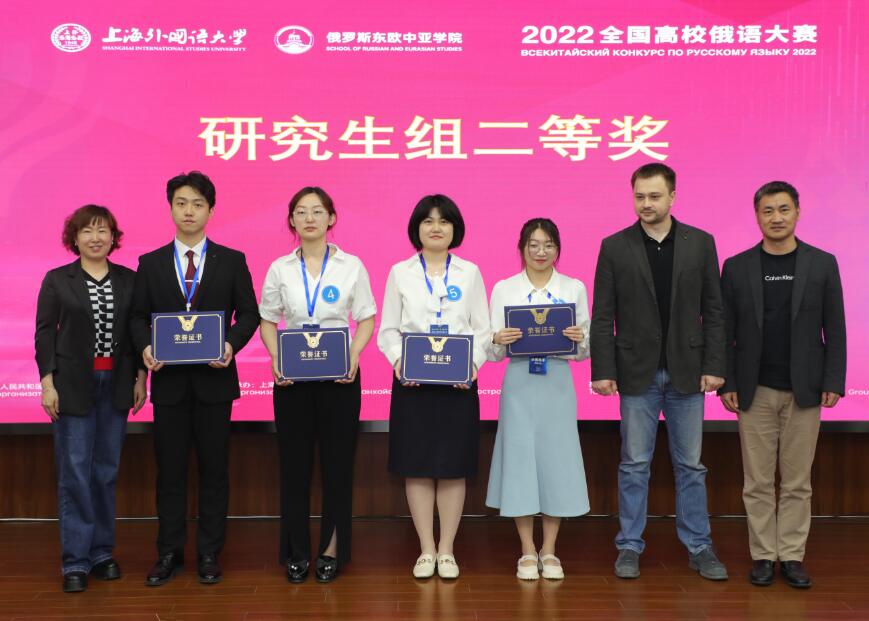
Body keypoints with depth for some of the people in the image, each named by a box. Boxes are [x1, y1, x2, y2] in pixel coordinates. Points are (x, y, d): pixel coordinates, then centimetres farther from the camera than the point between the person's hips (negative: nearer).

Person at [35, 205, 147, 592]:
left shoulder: (128, 280, 7)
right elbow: (45, 333, -1)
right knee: (74, 472, -2)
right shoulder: (57, 280, 1)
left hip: (116, 386, 2)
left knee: (106, 471, 7)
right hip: (73, 386, -2)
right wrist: (47, 382, -7)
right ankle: (75, 561, 5)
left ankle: (102, 553, 17)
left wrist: (140, 377, 2)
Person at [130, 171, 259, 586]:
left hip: (213, 377, -1)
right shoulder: (150, 263, 7)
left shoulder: (232, 261, 3)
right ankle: (169, 553, 19)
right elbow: (138, 316, 7)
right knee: (170, 469, 8)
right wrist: (145, 347, -13)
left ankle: (210, 554, 17)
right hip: (168, 380, 1)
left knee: (214, 468, 6)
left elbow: (249, 312, 2)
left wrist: (232, 343, -16)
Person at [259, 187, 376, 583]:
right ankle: (297, 552, 16)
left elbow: (367, 319, 3)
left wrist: (354, 355, -13)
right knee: (294, 463, 5)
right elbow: (267, 321, 8)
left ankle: (332, 550, 16)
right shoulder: (280, 268, 5)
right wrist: (276, 359, -8)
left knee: (337, 461, 4)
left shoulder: (351, 266, 1)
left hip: (339, 376, -1)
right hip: (292, 377, 1)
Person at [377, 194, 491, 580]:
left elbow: (483, 329, 5)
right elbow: (387, 329, 5)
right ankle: (426, 550, 14)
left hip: (458, 382, 0)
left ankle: (446, 550, 13)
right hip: (412, 381, 0)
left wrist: (473, 363, -12)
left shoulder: (469, 273, 8)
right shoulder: (400, 273, 7)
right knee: (417, 466, 2)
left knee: (454, 466, 3)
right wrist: (398, 360, -14)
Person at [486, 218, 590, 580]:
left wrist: (579, 339, -14)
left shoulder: (574, 288, 7)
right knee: (520, 460, 0)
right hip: (519, 384, 0)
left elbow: (583, 352, 7)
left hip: (558, 384, 1)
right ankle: (527, 552, 14)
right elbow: (494, 353, 3)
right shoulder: (503, 289, 5)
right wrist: (499, 341, -18)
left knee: (557, 460, 2)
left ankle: (549, 551, 17)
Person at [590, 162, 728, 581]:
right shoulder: (615, 247, 0)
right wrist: (602, 370, -7)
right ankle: (630, 547, 16)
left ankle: (699, 548, 19)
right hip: (637, 373, -1)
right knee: (634, 465, 6)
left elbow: (713, 311, 3)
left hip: (686, 373, 1)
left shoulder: (700, 243, 3)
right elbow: (603, 316, -1)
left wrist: (714, 366, -3)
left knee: (691, 466, 9)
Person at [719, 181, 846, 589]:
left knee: (797, 481, 6)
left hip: (804, 390, 0)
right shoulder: (737, 267, 3)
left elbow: (834, 328, 2)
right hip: (755, 391, 0)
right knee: (758, 482, 5)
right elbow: (725, 330, 3)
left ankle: (792, 556, 15)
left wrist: (833, 382, -4)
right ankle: (763, 556, 14)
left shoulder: (822, 264, 3)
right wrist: (726, 383, -3)